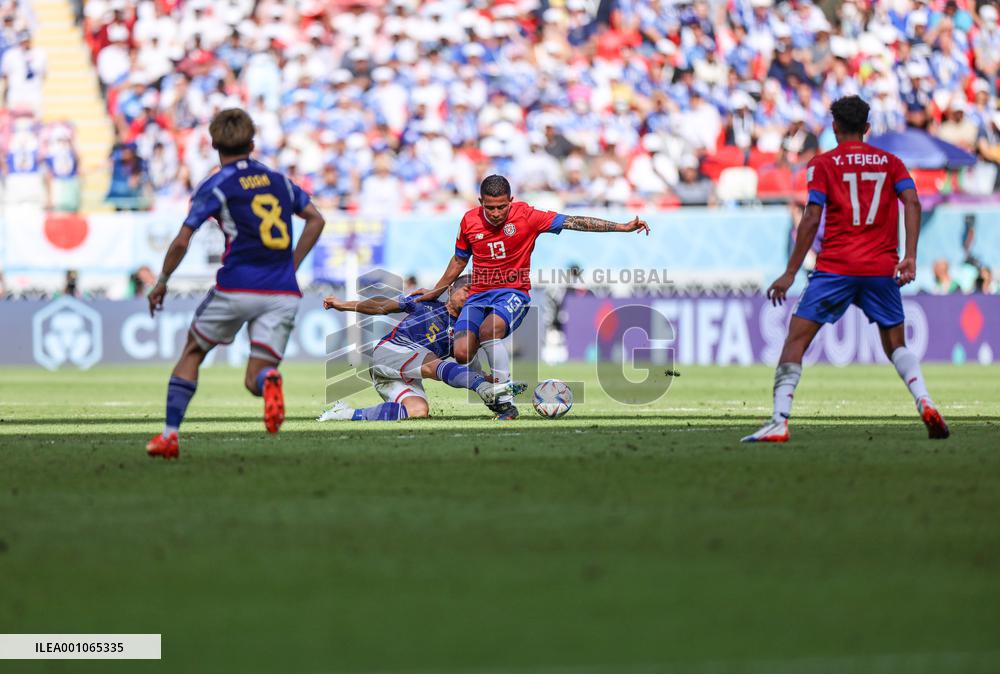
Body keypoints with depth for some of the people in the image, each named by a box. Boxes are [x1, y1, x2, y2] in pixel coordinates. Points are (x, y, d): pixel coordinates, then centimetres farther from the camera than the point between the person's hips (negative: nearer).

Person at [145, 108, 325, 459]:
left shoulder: (215, 186, 1)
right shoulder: (278, 180, 15)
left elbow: (181, 242, -5)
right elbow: (316, 219, 19)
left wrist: (161, 282, 8)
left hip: (237, 288, -3)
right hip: (282, 293, 3)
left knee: (192, 353, 20)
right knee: (254, 380, 5)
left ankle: (169, 434, 13)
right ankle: (268, 380, -34)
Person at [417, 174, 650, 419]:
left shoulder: (525, 216, -8)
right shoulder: (469, 221, 2)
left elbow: (575, 222, -9)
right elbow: (459, 260, 20)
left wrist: (622, 227, -12)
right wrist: (436, 291, 25)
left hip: (513, 292, -3)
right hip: (479, 295, 3)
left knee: (488, 329, -35)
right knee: (461, 353, -21)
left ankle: (505, 402, -27)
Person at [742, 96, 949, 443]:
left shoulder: (823, 164, 4)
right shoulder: (890, 162, 13)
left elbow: (811, 219, -5)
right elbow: (912, 203, -3)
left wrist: (790, 273, -4)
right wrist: (910, 256, -7)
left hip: (835, 267, -3)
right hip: (882, 268, 3)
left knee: (796, 339, 0)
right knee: (896, 345, 17)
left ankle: (779, 421, -14)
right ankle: (926, 404, -7)